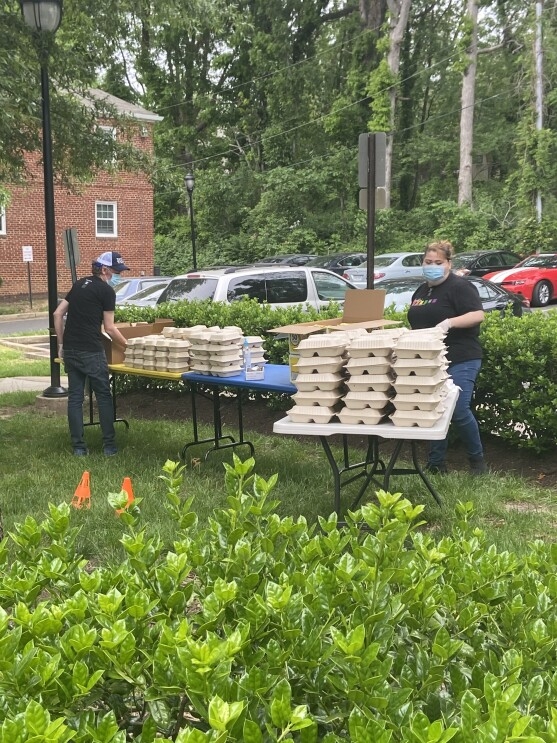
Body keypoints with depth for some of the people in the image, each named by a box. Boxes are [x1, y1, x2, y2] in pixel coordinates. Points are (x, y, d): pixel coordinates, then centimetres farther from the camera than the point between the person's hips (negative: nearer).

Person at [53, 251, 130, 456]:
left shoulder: (79, 285, 16)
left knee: (74, 397, 8)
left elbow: (58, 314, 14)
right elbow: (109, 328, -5)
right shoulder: (106, 291, -4)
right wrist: (127, 345, 8)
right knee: (103, 396, 4)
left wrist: (61, 343, 17)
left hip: (70, 350, 6)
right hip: (91, 351, -6)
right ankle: (109, 445, 5)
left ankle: (78, 447, 9)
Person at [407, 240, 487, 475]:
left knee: (459, 411, -11)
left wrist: (450, 322, -30)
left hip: (460, 360, -8)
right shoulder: (421, 291, 17)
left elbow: (478, 315, -18)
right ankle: (436, 463, 18)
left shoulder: (459, 286, -8)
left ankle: (477, 459, 11)